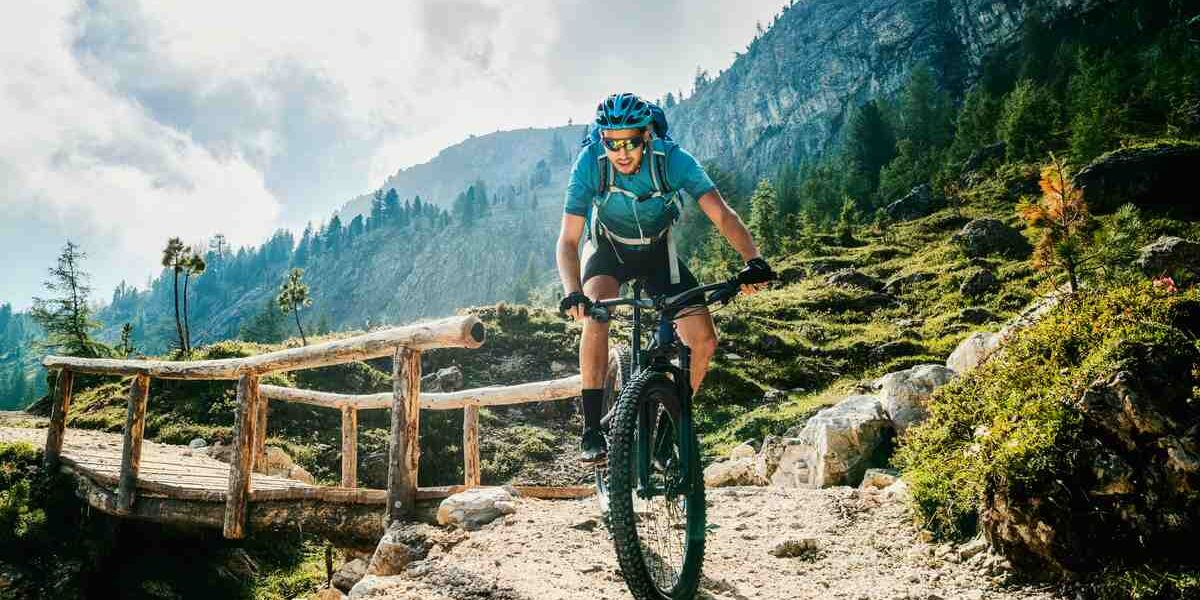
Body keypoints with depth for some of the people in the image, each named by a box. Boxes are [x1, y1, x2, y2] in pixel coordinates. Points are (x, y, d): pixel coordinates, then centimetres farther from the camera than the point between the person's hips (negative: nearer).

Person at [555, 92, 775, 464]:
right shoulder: (590, 163, -28)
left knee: (704, 341, -13)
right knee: (595, 312, -33)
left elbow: (722, 215, -33)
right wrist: (572, 292, -47)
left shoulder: (673, 158, -28)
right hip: (608, 248, -1)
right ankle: (592, 431, -25)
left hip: (657, 251, 1)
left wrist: (753, 261, -50)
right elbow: (568, 240, -29)